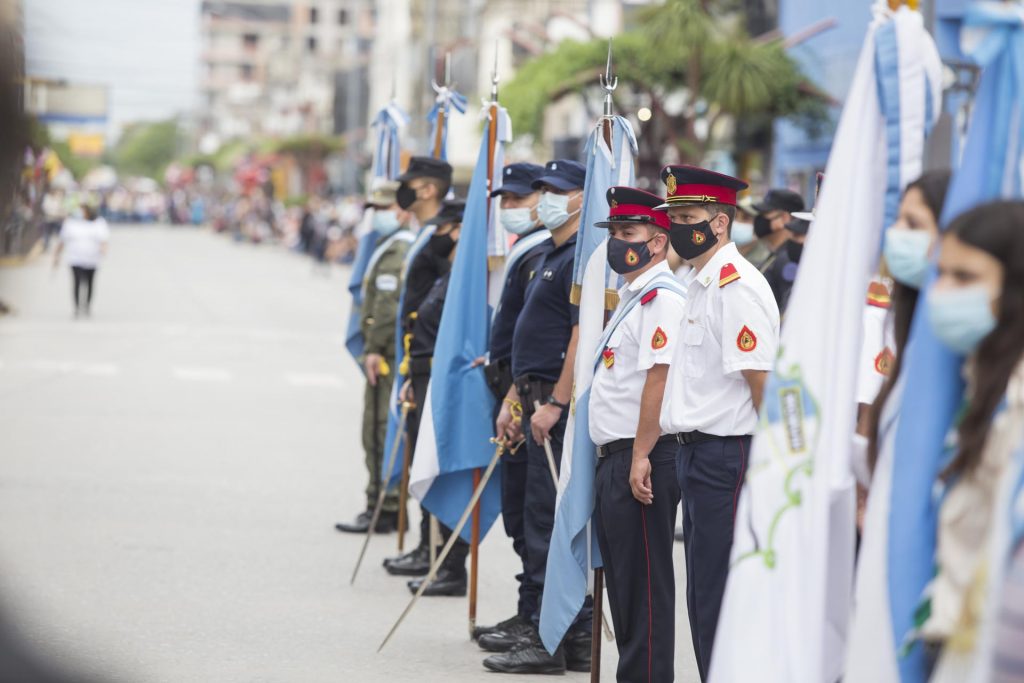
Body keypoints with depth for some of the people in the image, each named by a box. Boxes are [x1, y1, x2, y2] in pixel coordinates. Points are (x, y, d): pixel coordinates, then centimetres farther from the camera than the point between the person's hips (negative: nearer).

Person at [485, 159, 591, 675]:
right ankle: (572, 635, 18)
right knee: (545, 518, 12)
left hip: (561, 405, -11)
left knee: (550, 520, -9)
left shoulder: (584, 259, -13)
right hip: (541, 401, 11)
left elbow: (583, 337, -21)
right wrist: (513, 399, 20)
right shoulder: (552, 257, 19)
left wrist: (554, 403, -24)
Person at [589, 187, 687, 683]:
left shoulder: (661, 296, -13)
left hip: (641, 461, -10)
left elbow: (660, 376, -21)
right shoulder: (631, 294, 20)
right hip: (613, 457, 11)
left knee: (645, 584, -6)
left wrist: (641, 456, -24)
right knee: (621, 581, 14)